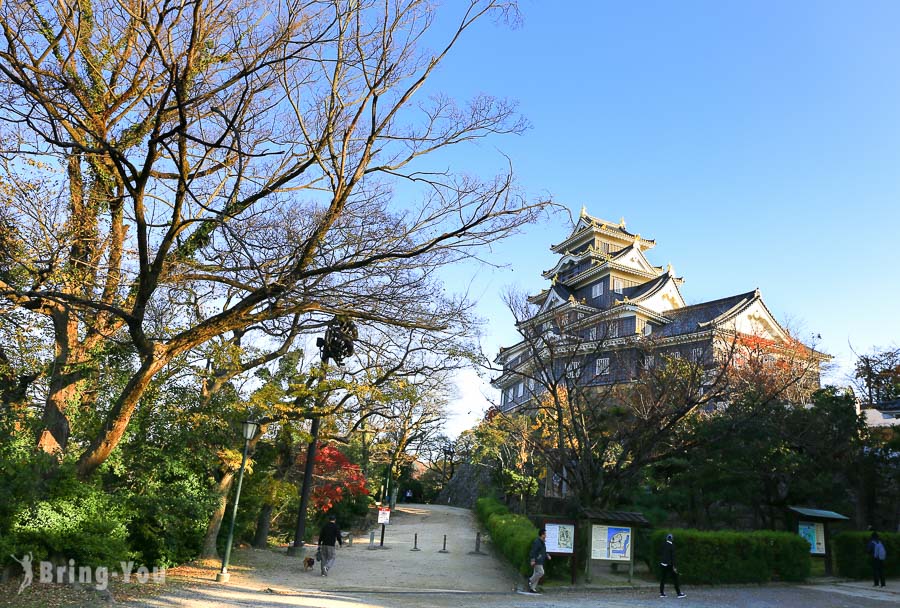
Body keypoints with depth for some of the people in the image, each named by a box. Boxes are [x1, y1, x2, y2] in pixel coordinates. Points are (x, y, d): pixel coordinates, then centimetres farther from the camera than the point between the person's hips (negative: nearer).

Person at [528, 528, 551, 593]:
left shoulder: (543, 542, 17)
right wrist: (533, 560, -25)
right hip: (537, 561, -10)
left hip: (540, 561, 10)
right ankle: (530, 580, 1)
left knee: (537, 573, 8)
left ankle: (532, 588, 11)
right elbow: (533, 551, -19)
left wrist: (547, 556, 13)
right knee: (540, 572, -14)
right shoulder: (537, 542, -14)